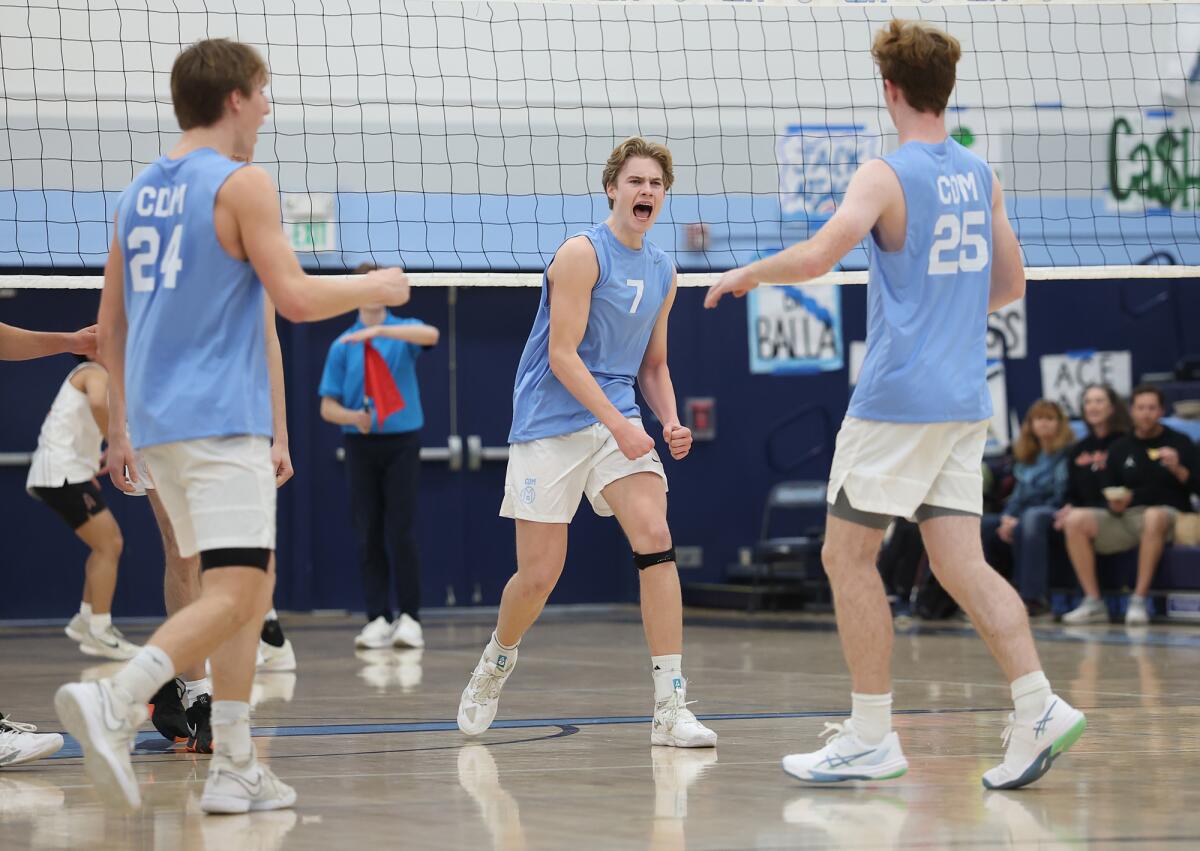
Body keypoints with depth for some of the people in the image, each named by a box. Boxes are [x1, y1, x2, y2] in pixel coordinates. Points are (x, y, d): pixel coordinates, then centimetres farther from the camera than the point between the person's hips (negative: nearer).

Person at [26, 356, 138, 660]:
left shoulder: (83, 374, 22)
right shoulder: (97, 374, -9)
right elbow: (98, 404, -32)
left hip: (65, 473, 10)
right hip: (62, 473, -10)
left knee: (111, 543, 15)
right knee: (107, 546, -13)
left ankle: (86, 620, 17)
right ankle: (99, 634, -14)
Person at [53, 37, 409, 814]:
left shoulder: (139, 193, 15)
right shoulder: (242, 184, -7)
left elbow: (112, 322, 18)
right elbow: (296, 299, -14)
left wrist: (123, 425, 24)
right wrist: (376, 289, 3)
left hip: (156, 421, 8)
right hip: (219, 418, -8)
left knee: (253, 584, 15)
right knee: (232, 596, -14)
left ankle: (235, 769, 11)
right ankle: (113, 703, -33)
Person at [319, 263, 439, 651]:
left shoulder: (403, 331, 3)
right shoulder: (342, 346, 7)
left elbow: (431, 335, -23)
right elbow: (328, 407, 6)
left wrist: (379, 330, -33)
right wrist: (352, 417, -16)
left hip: (402, 442, -2)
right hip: (361, 445, 2)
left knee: (401, 534, -7)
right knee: (368, 537, 0)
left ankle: (409, 618, -1)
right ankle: (377, 619, 3)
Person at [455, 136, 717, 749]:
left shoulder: (662, 273, 11)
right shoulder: (582, 254, -10)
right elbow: (562, 355, -16)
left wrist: (669, 422, 2)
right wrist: (617, 423, -23)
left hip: (619, 422, 5)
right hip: (550, 426, -5)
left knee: (654, 537, -17)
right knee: (538, 576, -2)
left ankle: (670, 709, -19)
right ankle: (494, 668, 32)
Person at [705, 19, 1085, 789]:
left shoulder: (887, 176, -11)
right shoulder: (980, 176, 11)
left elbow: (817, 256, -23)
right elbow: (1010, 284, 18)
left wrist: (747, 273, -6)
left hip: (899, 399, -7)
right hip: (964, 400, 7)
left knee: (848, 555, 2)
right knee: (961, 563, 6)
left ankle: (871, 738, 2)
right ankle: (1039, 709, -9)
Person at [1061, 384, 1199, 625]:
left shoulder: (1179, 443, 8)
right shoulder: (1120, 448, 16)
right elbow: (1110, 494, 16)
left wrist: (1177, 469, -16)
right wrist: (1116, 503, -7)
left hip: (1168, 517, -4)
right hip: (1125, 517, 4)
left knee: (1153, 515, -41)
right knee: (1075, 520, -21)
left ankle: (1139, 600, -38)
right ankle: (1093, 603, -24)